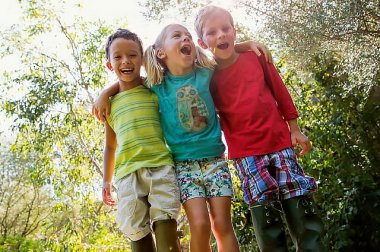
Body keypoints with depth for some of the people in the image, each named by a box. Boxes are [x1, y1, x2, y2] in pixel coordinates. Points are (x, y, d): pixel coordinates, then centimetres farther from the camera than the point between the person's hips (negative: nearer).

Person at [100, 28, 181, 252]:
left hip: (161, 166, -2)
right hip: (128, 173, 3)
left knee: (165, 224, -13)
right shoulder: (110, 103, 16)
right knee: (137, 232, 0)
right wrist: (107, 180, 25)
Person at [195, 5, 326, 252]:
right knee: (265, 215, -1)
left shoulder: (256, 57, 2)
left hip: (281, 142, 2)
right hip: (246, 153, -1)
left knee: (302, 208, 3)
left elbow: (281, 93, 9)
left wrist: (295, 130, 11)